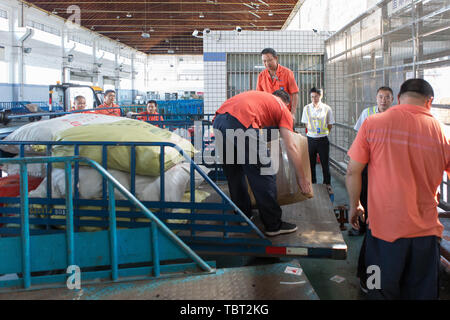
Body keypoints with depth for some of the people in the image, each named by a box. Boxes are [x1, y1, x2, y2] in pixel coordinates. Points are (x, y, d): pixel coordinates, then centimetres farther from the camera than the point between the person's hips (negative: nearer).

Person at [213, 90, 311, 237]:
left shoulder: (259, 96, 37)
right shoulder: (283, 109, 20)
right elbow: (290, 146, 14)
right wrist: (301, 177, 19)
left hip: (218, 120, 7)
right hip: (240, 123, -7)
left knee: (234, 174, 22)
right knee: (263, 176, 4)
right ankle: (274, 225, 12)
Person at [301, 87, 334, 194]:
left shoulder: (327, 109, -4)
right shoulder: (307, 108, 1)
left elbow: (330, 125, 5)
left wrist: (324, 133, -1)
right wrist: (311, 131, 2)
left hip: (323, 139, -2)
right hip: (310, 139, 2)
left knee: (325, 163, 4)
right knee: (311, 163, 9)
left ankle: (327, 184, 18)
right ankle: (312, 184, 22)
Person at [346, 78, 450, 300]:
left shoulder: (372, 124, -6)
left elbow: (352, 172, -3)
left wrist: (354, 206, 12)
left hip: (384, 227, -1)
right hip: (426, 231, 1)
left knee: (382, 292, 13)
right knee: (422, 292, 16)